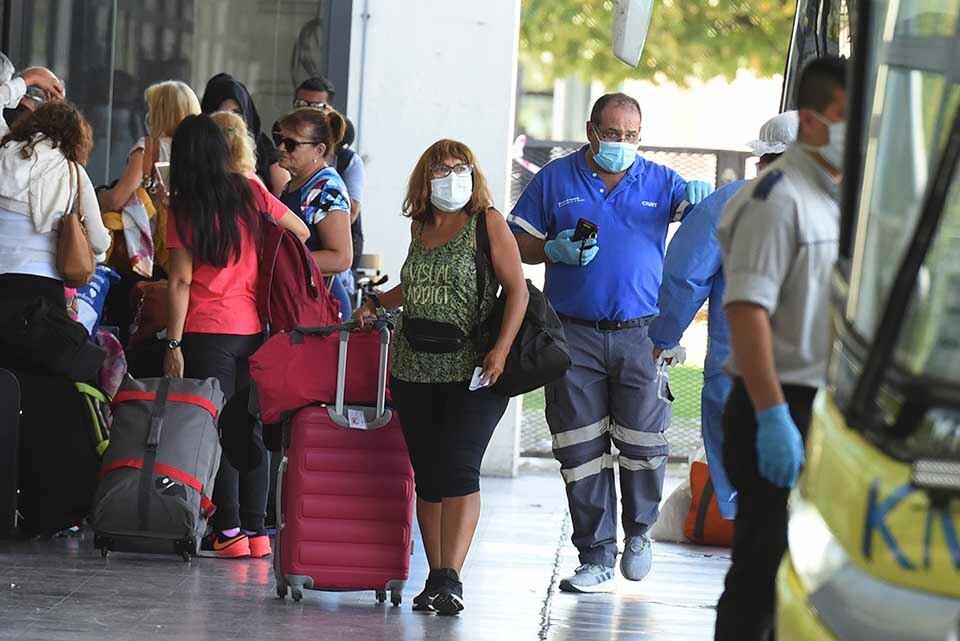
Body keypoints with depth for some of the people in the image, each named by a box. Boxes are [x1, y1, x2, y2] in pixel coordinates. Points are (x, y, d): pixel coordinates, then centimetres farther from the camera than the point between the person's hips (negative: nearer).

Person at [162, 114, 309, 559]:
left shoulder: (184, 208, -6)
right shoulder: (250, 193, 3)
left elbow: (181, 282, -9)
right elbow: (300, 232, 14)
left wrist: (173, 344, -6)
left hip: (208, 331, -4)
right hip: (255, 327, 4)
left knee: (216, 429, 0)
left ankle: (229, 531, -4)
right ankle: (256, 529, 8)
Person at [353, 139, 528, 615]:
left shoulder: (487, 223, -2)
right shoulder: (421, 225, 14)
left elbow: (517, 290, -6)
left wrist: (501, 349, -16)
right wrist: (376, 305, 24)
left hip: (472, 374, -5)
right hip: (414, 369, 5)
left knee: (458, 469, -14)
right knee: (428, 475, 4)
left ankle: (450, 578, -16)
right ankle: (436, 578, 8)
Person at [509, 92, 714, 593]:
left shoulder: (659, 181, 10)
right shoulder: (556, 180, 8)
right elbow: (518, 242, 10)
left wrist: (701, 197, -27)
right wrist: (553, 250, -10)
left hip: (641, 332, 0)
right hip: (575, 334, 0)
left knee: (643, 443, -2)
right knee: (581, 450, -1)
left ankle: (639, 531, 23)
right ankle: (596, 557, 5)